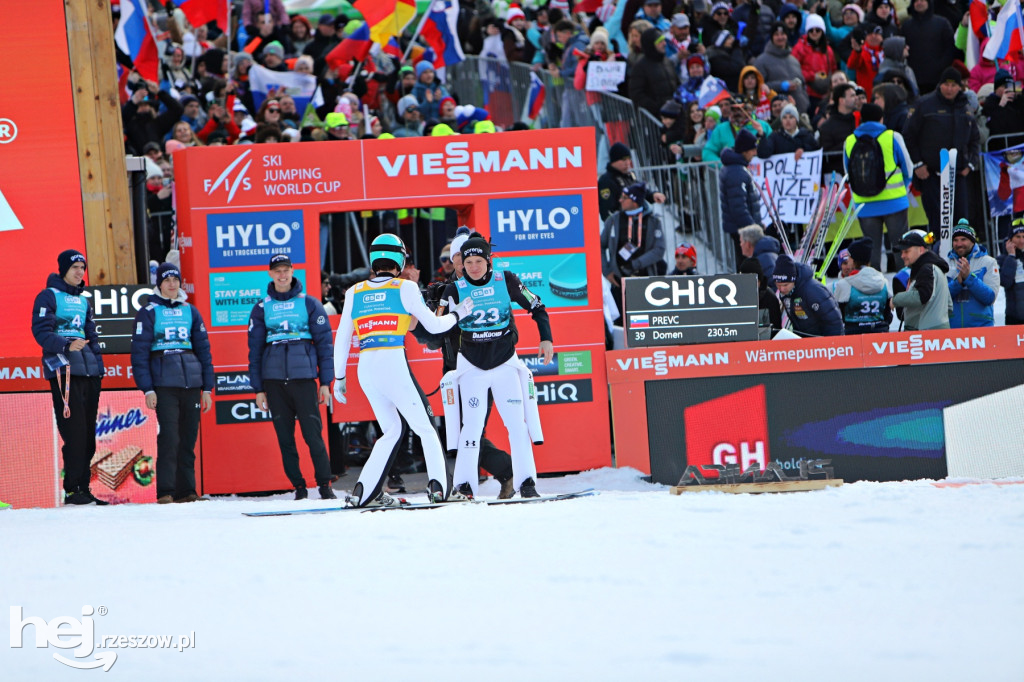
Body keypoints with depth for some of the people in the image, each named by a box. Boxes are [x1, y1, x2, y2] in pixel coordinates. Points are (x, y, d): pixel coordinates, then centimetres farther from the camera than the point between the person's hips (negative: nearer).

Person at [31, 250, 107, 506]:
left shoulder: (82, 300, 22)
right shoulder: (49, 296, -1)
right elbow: (41, 331, -11)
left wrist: (98, 365, 17)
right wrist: (66, 345, -26)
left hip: (89, 370, 7)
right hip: (63, 369, -7)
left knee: (88, 433, 5)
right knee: (74, 432, -12)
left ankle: (84, 487, 9)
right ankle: (72, 490, -10)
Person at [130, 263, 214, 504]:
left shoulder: (191, 312, 14)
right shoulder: (148, 312, 3)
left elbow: (203, 349, 17)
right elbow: (139, 353, 0)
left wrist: (207, 387, 11)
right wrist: (147, 389, -8)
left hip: (191, 382, 4)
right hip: (164, 383, -4)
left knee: (188, 438, 4)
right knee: (169, 437, -12)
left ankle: (186, 490, 9)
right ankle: (165, 491, -11)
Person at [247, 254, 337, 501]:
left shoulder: (309, 304, 6)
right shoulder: (261, 309, 11)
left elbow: (323, 343, 7)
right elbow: (255, 350, 13)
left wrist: (325, 382, 2)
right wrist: (258, 388, 7)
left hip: (303, 377, -2)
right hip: (274, 380, 2)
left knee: (313, 433, -8)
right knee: (284, 436, 2)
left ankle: (325, 485, -1)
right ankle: (298, 486, 9)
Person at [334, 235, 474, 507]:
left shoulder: (354, 292, 13)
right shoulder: (405, 288, 2)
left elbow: (342, 339, 14)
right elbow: (434, 326, 7)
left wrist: (339, 377, 22)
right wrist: (457, 314, 26)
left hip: (365, 369, 4)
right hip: (394, 364, -4)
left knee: (391, 431, 18)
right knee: (425, 429, 5)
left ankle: (364, 492, 11)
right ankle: (437, 485, -12)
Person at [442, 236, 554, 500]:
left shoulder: (505, 281, -3)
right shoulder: (455, 290, -3)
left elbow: (536, 307, 6)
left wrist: (546, 338, -2)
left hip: (505, 364, 1)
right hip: (472, 367, 0)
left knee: (517, 423, -6)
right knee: (472, 426, -7)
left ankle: (526, 482, -3)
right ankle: (464, 485, -2)